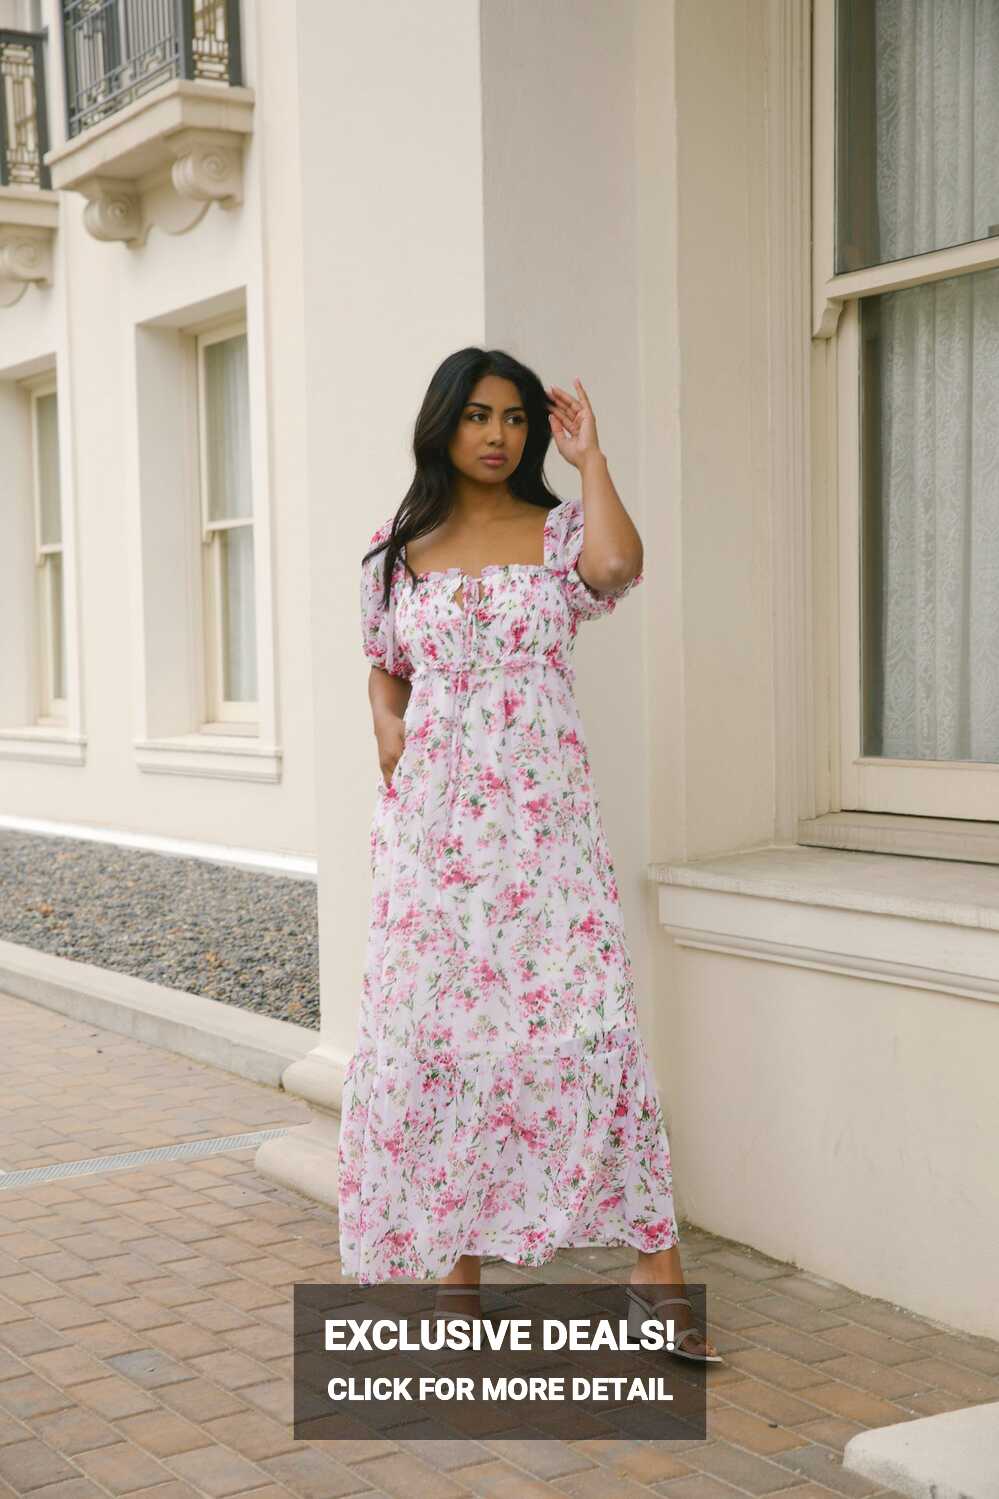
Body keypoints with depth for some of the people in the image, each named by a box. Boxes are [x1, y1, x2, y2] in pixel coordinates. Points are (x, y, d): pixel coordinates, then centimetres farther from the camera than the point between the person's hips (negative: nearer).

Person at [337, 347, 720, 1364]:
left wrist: (589, 457, -8)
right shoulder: (399, 547, 10)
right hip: (431, 817, 2)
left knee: (584, 1021, -9)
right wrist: (388, 732, 1)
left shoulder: (560, 532, 4)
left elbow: (617, 567, -20)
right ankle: (453, 1265, 17)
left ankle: (656, 1268, 1)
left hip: (543, 815, -2)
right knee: (433, 1030, 3)